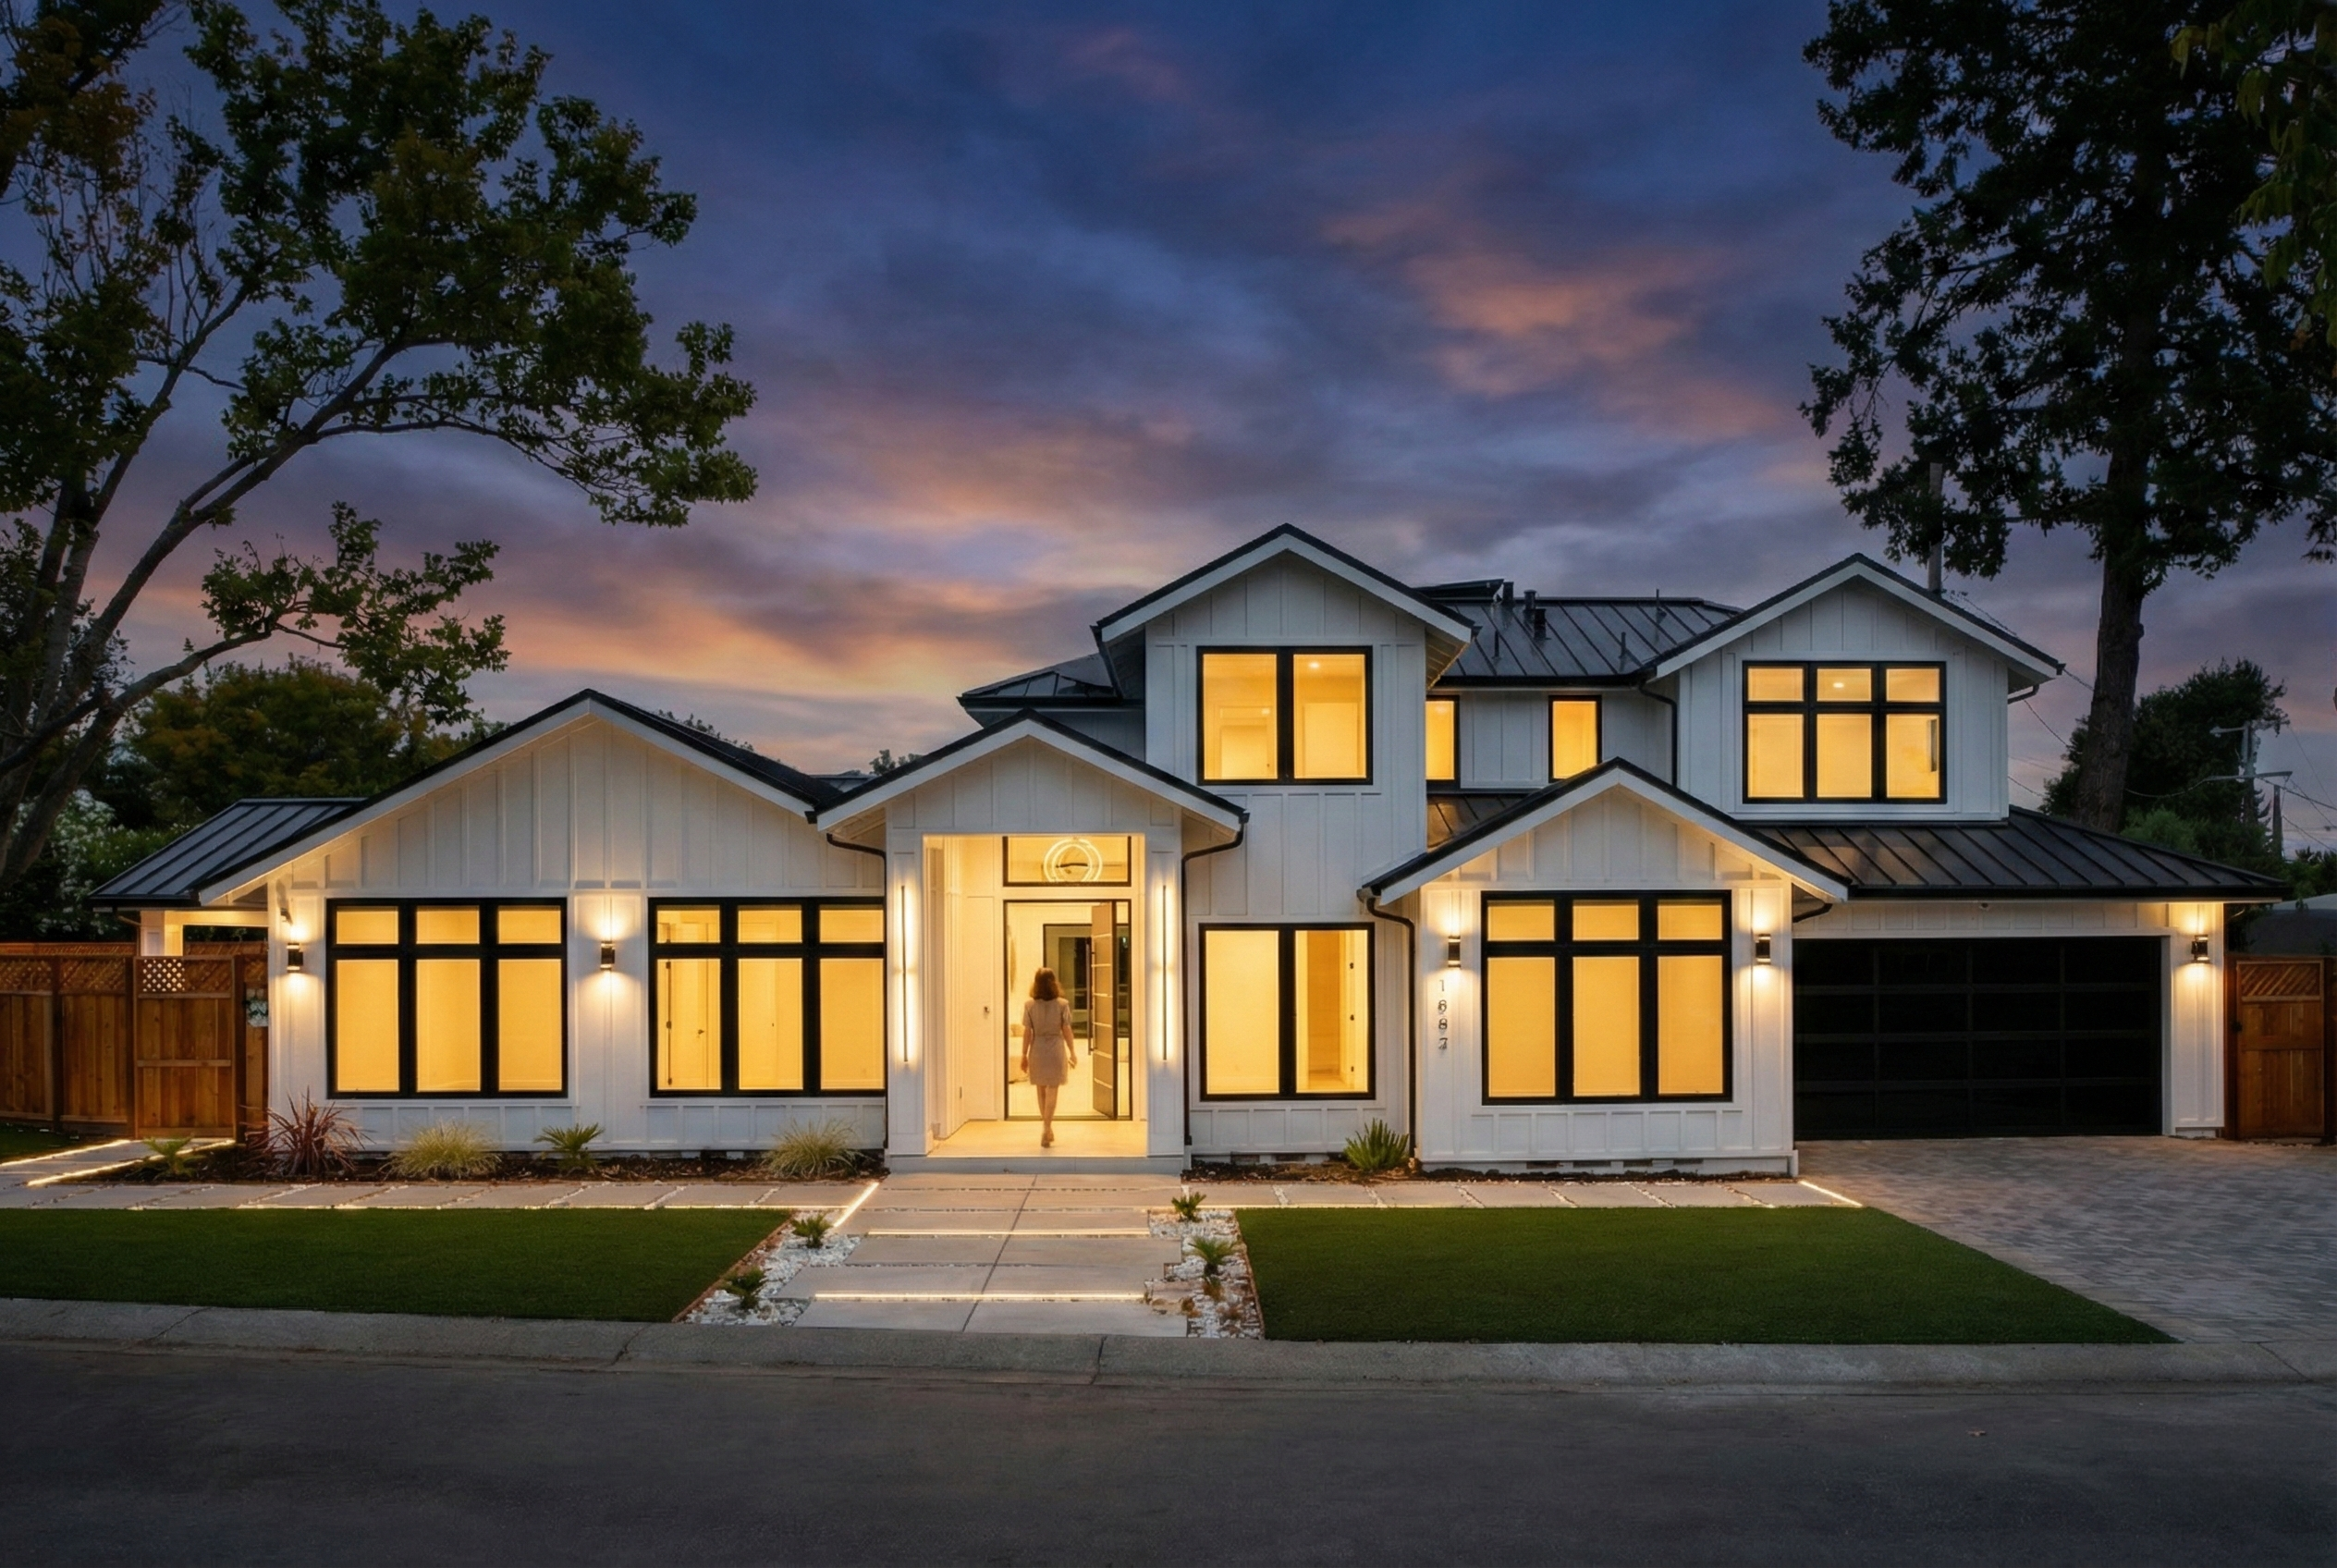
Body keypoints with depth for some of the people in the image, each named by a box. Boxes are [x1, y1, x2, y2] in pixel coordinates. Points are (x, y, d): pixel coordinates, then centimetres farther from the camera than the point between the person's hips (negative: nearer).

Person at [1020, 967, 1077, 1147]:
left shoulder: (1029, 1005, -6)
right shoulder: (1062, 1004, -7)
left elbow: (1027, 1032, -5)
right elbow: (1066, 1030, -5)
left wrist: (1024, 1055, 4)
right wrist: (1072, 1052, 6)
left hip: (1037, 1051, 1)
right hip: (1056, 1050, -1)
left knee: (1041, 1092, 17)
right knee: (1052, 1093, 3)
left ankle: (1048, 1129, 29)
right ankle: (1046, 1130, -5)